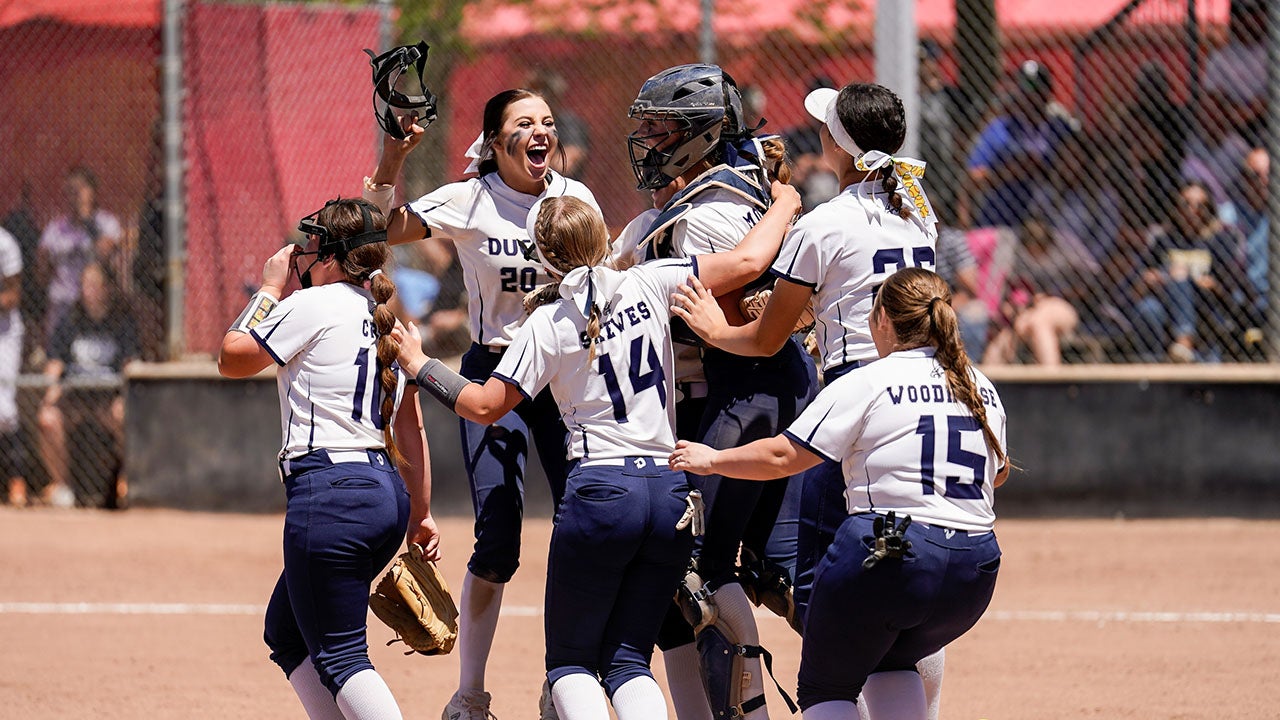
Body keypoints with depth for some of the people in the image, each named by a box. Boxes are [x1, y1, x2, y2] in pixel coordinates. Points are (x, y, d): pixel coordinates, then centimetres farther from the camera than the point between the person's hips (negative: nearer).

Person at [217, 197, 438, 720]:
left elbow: (231, 359, 1)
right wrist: (420, 515, 22)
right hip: (387, 493, 9)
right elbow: (410, 426, 18)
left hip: (329, 490, -9)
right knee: (286, 632, 22)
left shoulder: (314, 306, -9)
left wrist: (270, 290, 11)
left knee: (339, 656, -7)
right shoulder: (386, 319, 15)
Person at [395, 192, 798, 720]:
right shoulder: (650, 284, 3)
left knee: (570, 659, 8)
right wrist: (786, 202, 21)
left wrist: (418, 365, 17)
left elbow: (485, 406, 2)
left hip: (600, 491, -3)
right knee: (627, 659, 10)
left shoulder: (548, 324, -1)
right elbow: (748, 262, 3)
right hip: (671, 493, 3)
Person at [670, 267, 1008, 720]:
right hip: (975, 573, 6)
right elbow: (997, 473, 30)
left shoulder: (868, 384, -4)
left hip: (883, 561, -6)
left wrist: (712, 460, 13)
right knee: (891, 663, 30)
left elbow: (781, 457, -4)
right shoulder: (982, 389, 13)